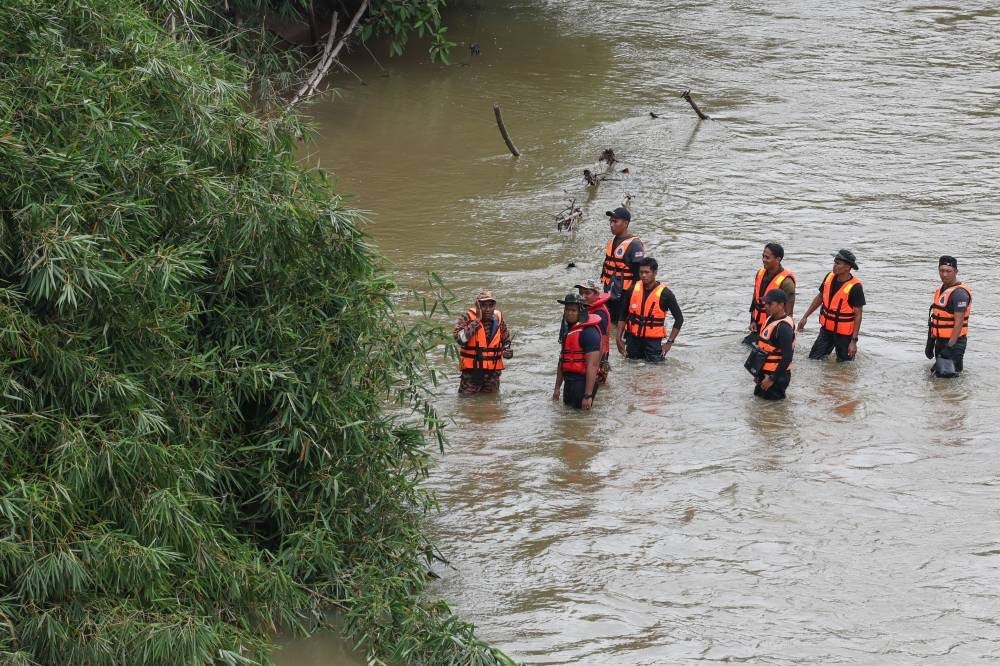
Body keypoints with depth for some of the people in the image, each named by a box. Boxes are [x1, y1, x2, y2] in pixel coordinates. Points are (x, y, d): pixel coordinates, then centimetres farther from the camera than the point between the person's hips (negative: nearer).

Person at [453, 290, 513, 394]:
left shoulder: (499, 321, 5)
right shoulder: (467, 319, -8)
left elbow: (506, 341, 21)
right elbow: (460, 339, -25)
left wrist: (507, 351, -2)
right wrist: (477, 321, -24)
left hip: (493, 371, 4)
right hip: (471, 370, -4)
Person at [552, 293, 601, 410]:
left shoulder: (589, 332, -16)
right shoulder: (569, 330, 16)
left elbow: (592, 365, -21)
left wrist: (588, 395, -25)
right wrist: (557, 388, 23)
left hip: (582, 383, -10)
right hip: (570, 383, 10)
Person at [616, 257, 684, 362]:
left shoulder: (665, 294, -10)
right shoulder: (633, 290, 0)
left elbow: (679, 319, -4)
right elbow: (623, 315, 10)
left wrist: (670, 342, -9)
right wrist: (619, 338, 4)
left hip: (653, 340, -3)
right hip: (633, 337, 3)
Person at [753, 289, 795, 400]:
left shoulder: (784, 327, -24)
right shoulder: (770, 319, 5)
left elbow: (787, 358, -26)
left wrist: (772, 379, -21)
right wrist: (760, 373, 18)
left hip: (777, 375, -10)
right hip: (764, 373, 10)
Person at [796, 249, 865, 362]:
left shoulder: (855, 287, -21)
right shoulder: (829, 277, -3)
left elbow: (858, 315, -18)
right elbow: (820, 297, 14)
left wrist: (854, 341, -20)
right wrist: (805, 317, 14)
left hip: (844, 334, -6)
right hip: (826, 329, 6)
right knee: (813, 359, 7)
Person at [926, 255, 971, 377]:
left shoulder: (959, 293, -17)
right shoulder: (942, 289, 13)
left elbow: (958, 323, -22)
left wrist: (950, 347, -27)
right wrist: (930, 342, 20)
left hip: (954, 342, -10)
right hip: (941, 341, 10)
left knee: (946, 375, -16)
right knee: (938, 374, 10)